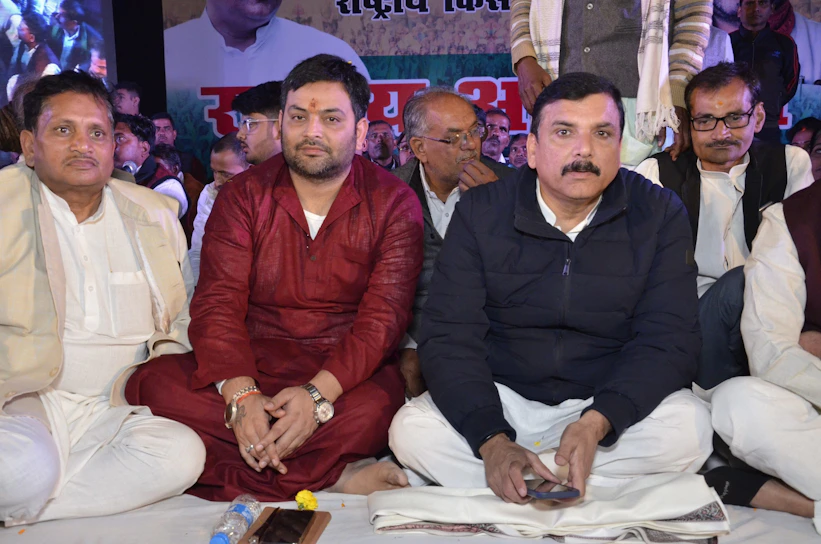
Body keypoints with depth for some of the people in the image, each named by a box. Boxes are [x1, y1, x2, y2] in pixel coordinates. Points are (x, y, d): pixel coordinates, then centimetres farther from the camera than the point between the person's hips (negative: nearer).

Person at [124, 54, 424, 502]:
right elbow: (217, 302, -5)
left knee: (377, 407, -37)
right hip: (250, 367, 3)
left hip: (347, 375, -3)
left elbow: (384, 315, -9)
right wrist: (241, 396, -23)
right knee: (151, 385, -26)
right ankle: (335, 476, -28)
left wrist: (319, 393, -26)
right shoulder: (245, 195, 6)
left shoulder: (394, 204, 1)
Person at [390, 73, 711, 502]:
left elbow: (669, 339, -10)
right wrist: (492, 441, -29)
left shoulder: (659, 214, -5)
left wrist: (596, 423, -28)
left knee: (689, 429, -29)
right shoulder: (481, 213, -6)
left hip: (612, 401, 1)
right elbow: (448, 336, -12)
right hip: (499, 398, 0)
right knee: (411, 431, -25)